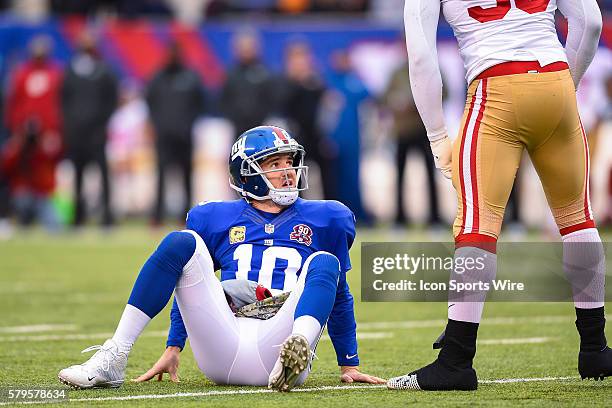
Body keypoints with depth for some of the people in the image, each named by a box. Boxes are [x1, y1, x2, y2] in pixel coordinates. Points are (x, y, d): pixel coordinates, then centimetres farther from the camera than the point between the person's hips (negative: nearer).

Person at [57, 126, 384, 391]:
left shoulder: (324, 220, 19)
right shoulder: (217, 219, 21)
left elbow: (339, 295, 21)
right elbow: (190, 285, 27)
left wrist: (349, 365, 20)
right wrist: (173, 349, 21)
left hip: (279, 340, -1)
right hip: (222, 351, 1)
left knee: (324, 262, -21)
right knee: (181, 243, -13)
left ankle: (296, 354, -52)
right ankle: (113, 360, -23)